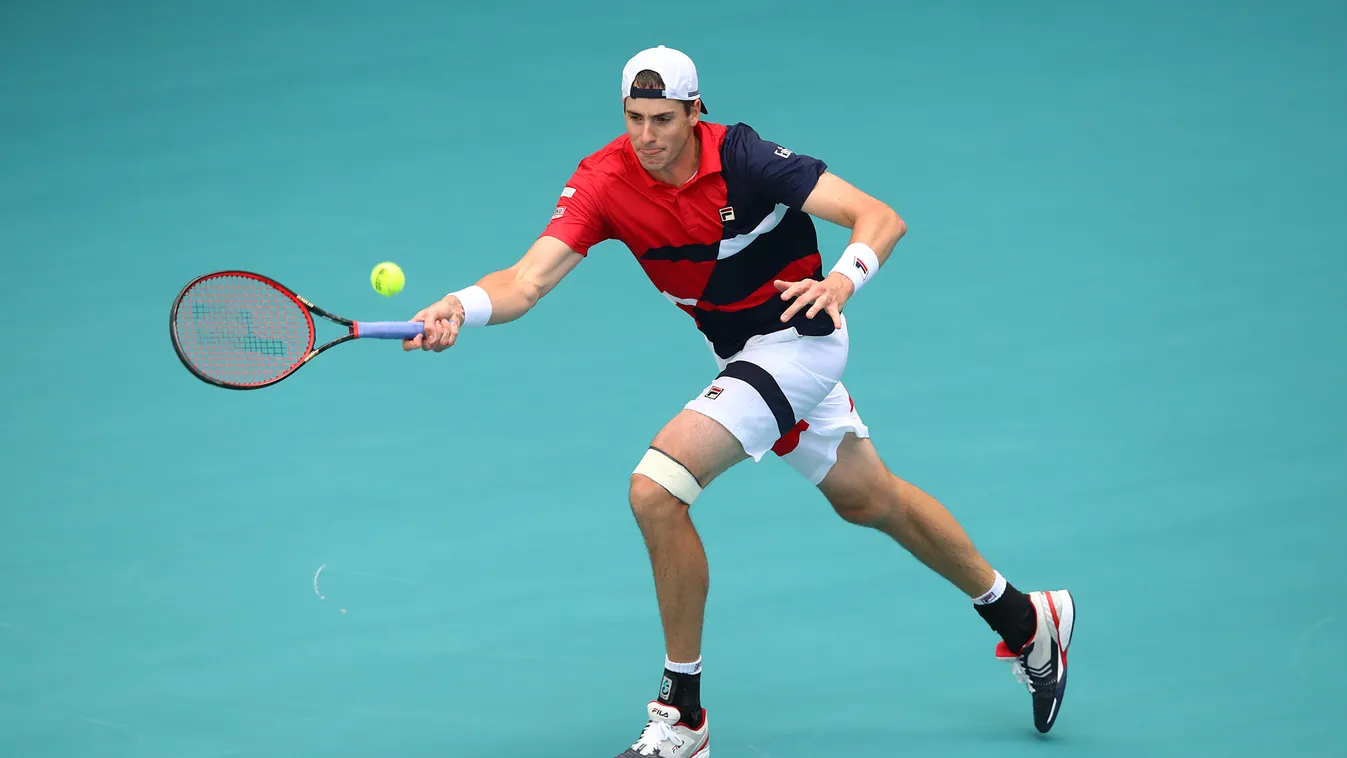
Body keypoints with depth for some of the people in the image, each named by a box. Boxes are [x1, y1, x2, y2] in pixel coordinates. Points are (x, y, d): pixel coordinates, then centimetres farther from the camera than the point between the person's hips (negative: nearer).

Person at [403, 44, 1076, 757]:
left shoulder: (741, 157, -26)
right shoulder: (604, 179, -15)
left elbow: (881, 218, -26)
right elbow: (529, 279, -26)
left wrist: (842, 281, -46)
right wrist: (463, 306, -46)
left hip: (795, 337, -7)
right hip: (739, 353, 7)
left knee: (656, 488, -21)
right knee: (870, 500, 24)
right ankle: (1025, 622, 45)